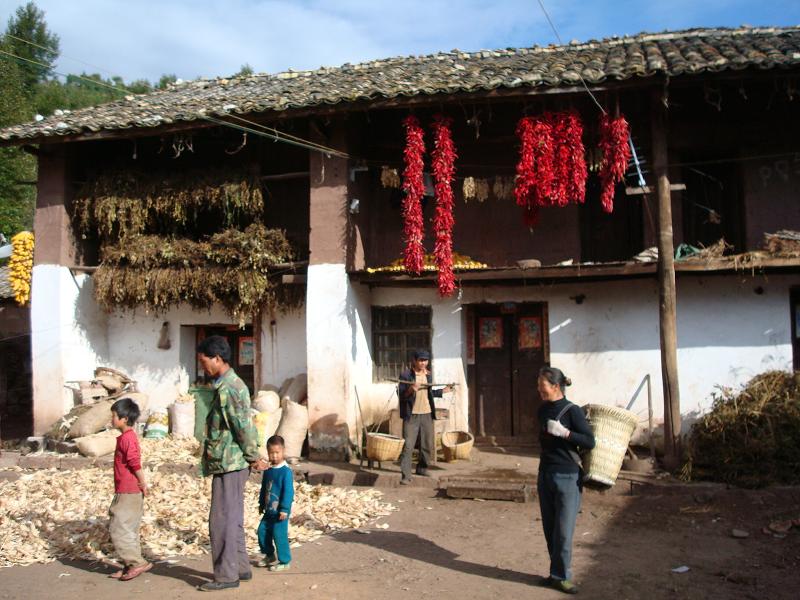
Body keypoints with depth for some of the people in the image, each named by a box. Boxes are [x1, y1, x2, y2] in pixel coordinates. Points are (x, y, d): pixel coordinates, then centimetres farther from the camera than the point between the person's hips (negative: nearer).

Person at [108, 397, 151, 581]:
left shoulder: (127, 438, -18)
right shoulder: (127, 436, 14)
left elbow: (135, 464, -22)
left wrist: (143, 484, -14)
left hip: (127, 493, -10)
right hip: (128, 492, 10)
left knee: (118, 529, -5)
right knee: (128, 530, 15)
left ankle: (137, 563, -2)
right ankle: (131, 566, 22)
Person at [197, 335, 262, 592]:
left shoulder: (227, 389, -19)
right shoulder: (231, 384, 13)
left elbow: (244, 426, -21)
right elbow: (245, 426, 16)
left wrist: (252, 456, -9)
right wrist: (252, 456, 15)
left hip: (228, 465, -10)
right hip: (230, 464, 10)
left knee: (222, 522, -1)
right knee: (232, 520, 17)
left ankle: (226, 575, 8)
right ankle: (241, 568, 26)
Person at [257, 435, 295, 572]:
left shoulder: (286, 471, -16)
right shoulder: (268, 470, 7)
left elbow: (288, 491, -18)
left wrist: (284, 509, -20)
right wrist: (261, 504, 20)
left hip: (280, 511, -8)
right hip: (269, 510, 8)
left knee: (279, 534, -6)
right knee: (262, 531, 11)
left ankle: (284, 561, 9)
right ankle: (269, 556, 30)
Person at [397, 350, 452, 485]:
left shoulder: (428, 375, 11)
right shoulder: (405, 375, -8)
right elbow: (400, 394, -9)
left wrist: (443, 391, 24)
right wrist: (410, 390, -26)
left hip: (427, 414, 6)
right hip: (411, 415, -6)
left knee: (427, 445, 13)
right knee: (408, 446, -8)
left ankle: (422, 469, 32)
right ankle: (405, 476, -6)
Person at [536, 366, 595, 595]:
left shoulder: (572, 411, -12)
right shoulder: (543, 410, 7)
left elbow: (590, 442, -15)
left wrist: (564, 432, -25)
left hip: (567, 477, -6)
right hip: (545, 475, 6)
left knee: (563, 531, 0)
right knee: (549, 529, 11)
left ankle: (560, 576, 12)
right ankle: (558, 573, 23)